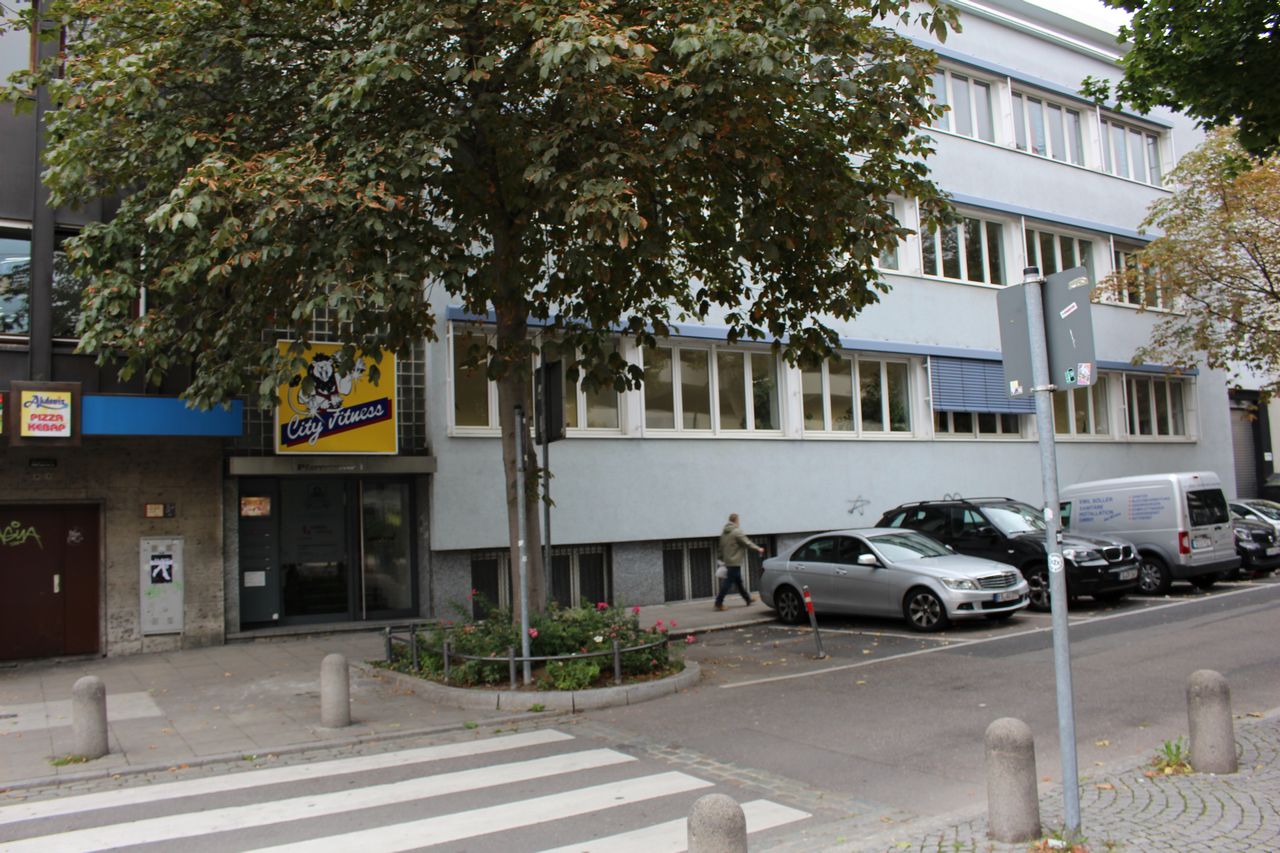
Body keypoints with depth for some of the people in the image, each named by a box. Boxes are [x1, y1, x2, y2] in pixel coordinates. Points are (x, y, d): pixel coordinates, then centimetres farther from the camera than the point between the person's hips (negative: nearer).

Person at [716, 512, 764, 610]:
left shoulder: (724, 532, 11)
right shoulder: (737, 531, -15)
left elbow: (721, 547, 15)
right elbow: (747, 543, -14)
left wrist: (722, 558, 21)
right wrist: (758, 549, -3)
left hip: (728, 561, 9)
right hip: (735, 561, -9)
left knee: (738, 581, 16)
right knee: (729, 582, -7)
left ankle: (748, 599, 26)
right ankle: (718, 602, -9)